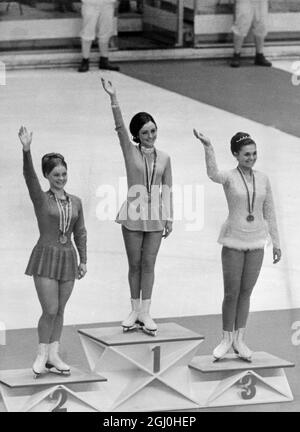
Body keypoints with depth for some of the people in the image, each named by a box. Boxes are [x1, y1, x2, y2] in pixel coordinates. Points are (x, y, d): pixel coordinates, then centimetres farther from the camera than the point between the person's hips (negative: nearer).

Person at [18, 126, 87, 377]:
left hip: (68, 258, 4)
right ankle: (42, 354, 7)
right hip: (45, 256, -4)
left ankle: (53, 356, 16)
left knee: (60, 310, 9)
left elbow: (80, 233, 13)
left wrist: (83, 260, 8)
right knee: (50, 310, -9)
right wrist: (26, 150, -36)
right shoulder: (41, 199, -4)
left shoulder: (75, 202, 8)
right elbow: (29, 176, -21)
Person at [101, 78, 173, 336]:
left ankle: (145, 312, 7)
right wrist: (113, 98, -27)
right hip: (134, 213, -1)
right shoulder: (131, 151, 0)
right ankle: (135, 311, 15)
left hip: (156, 215, 1)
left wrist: (170, 218, 4)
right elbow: (120, 127, -14)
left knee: (149, 263, 3)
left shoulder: (164, 158, 6)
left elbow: (167, 190, 8)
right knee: (134, 264, 5)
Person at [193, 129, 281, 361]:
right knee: (231, 293, 0)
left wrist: (276, 242, 7)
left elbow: (269, 212, 8)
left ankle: (239, 340, 18)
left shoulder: (263, 179, 3)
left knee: (246, 292, 9)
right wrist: (208, 147, -47)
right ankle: (227, 339, 15)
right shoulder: (229, 177, -8)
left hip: (256, 243, 3)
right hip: (234, 242, -3)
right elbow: (213, 174, -33)